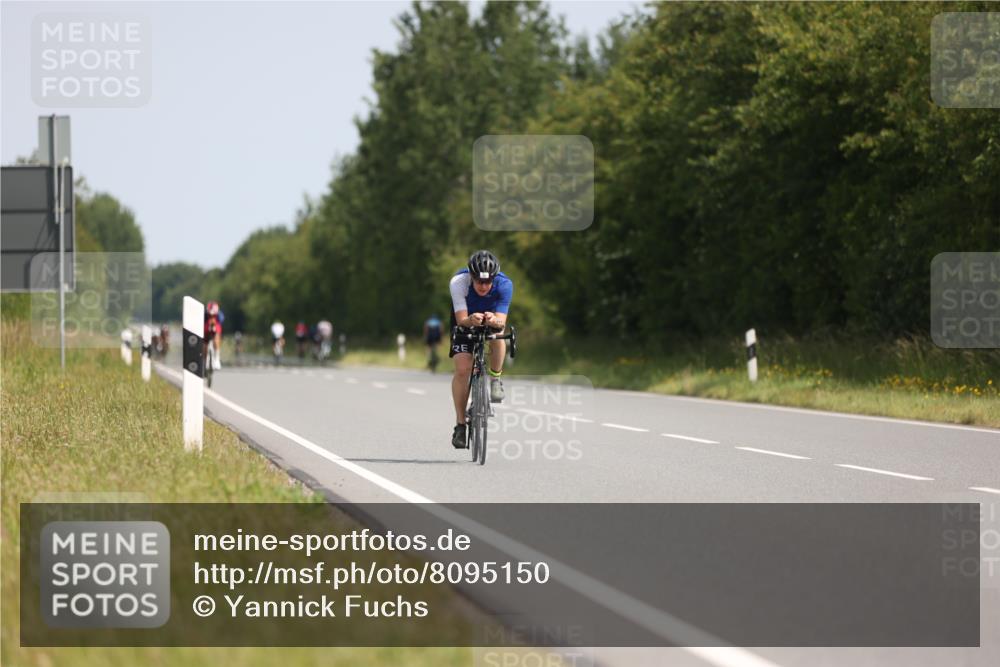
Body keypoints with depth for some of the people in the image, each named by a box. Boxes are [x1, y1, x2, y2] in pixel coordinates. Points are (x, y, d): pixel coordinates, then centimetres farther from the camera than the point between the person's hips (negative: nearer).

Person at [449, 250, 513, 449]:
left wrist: (493, 320, -58)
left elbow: (502, 321, -35)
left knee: (498, 330, -36)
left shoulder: (504, 284, -31)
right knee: (462, 369, -17)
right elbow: (461, 319, -35)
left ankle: (495, 378, -12)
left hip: (492, 320, 0)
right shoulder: (458, 282, -33)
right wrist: (471, 320, -57)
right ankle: (460, 425, -7)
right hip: (465, 322, 0)